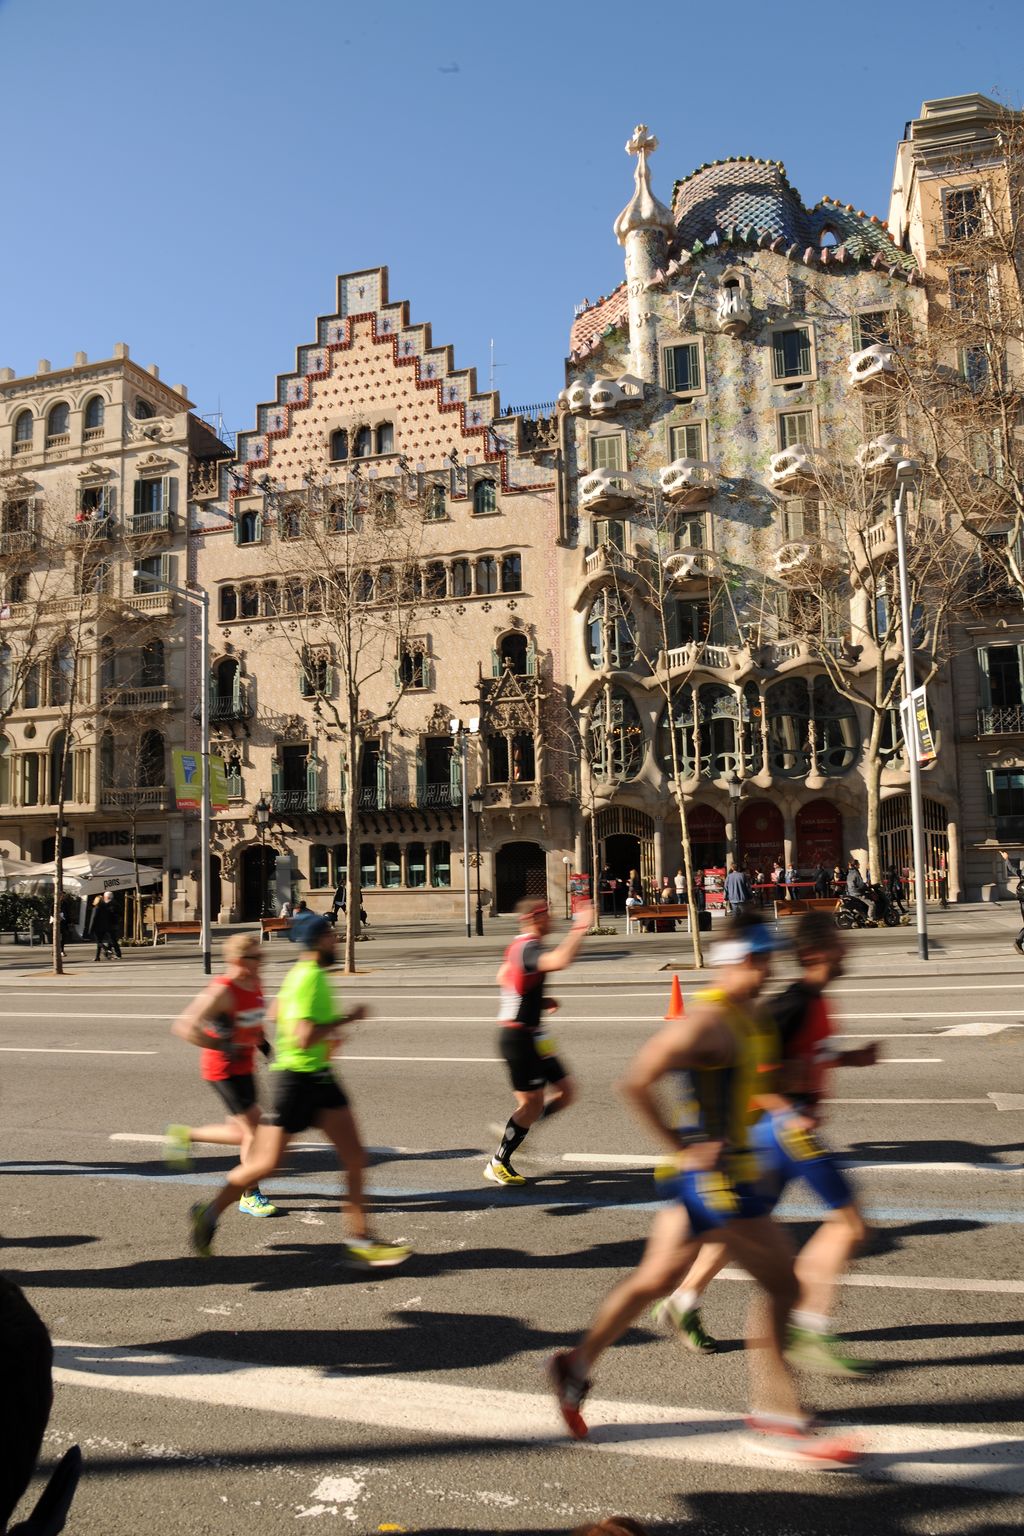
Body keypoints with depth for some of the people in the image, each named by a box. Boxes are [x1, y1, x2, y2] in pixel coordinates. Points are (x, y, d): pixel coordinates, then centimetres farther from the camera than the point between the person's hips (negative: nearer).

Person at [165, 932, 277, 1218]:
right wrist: (223, 1047, -28)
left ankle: (185, 1134, 33)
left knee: (240, 1132, 15)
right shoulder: (222, 991, -23)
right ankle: (250, 1197, 10)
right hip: (223, 1069, -9)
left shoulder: (255, 985, 3)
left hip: (243, 1067, 9)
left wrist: (263, 1043, 9)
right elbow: (184, 1027, -27)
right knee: (253, 1129, -5)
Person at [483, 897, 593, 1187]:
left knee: (566, 1091, 11)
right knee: (533, 1103, -2)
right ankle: (498, 1164, 12)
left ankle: (515, 1131, 21)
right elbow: (560, 961, -40)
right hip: (521, 1038, -10)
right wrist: (581, 927, -32)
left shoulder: (517, 946, 12)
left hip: (528, 1037, 10)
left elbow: (502, 977, 27)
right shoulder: (528, 948, -20)